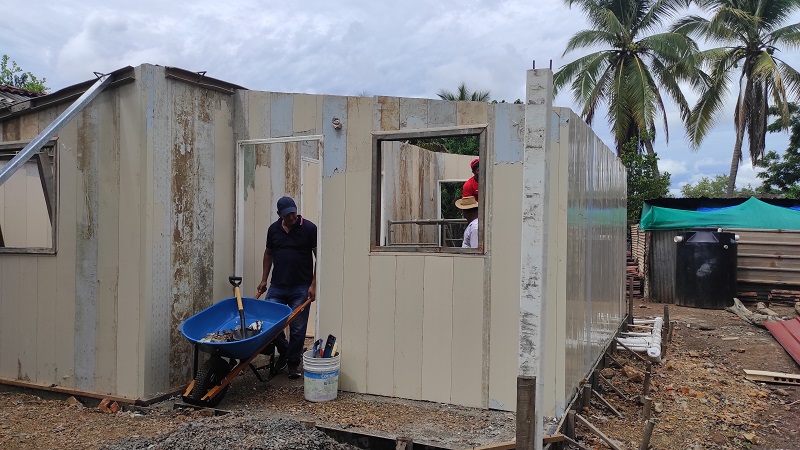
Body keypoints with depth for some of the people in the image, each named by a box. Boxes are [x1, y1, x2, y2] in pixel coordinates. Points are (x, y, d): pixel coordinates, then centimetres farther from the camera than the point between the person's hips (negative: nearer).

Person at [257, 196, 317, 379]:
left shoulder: (309, 228, -7)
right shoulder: (273, 229, 6)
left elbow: (318, 257, -6)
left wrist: (313, 285, -11)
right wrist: (264, 280, 15)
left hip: (301, 288, -4)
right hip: (277, 286, 4)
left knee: (297, 328, 1)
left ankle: (293, 363, 19)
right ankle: (284, 351, 26)